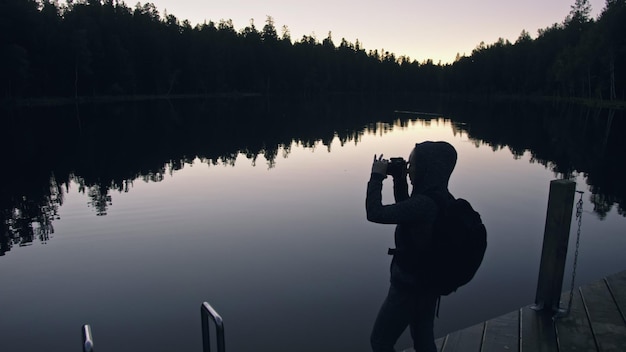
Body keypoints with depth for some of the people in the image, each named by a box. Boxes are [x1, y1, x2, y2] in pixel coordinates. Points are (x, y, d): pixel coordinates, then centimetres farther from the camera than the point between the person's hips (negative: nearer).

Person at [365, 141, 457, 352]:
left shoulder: (424, 203, -30)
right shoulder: (441, 199, -1)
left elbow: (375, 213, -27)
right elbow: (406, 211, 14)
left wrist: (377, 176, -16)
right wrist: (399, 181, 3)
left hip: (408, 287, -9)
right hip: (427, 283, 9)